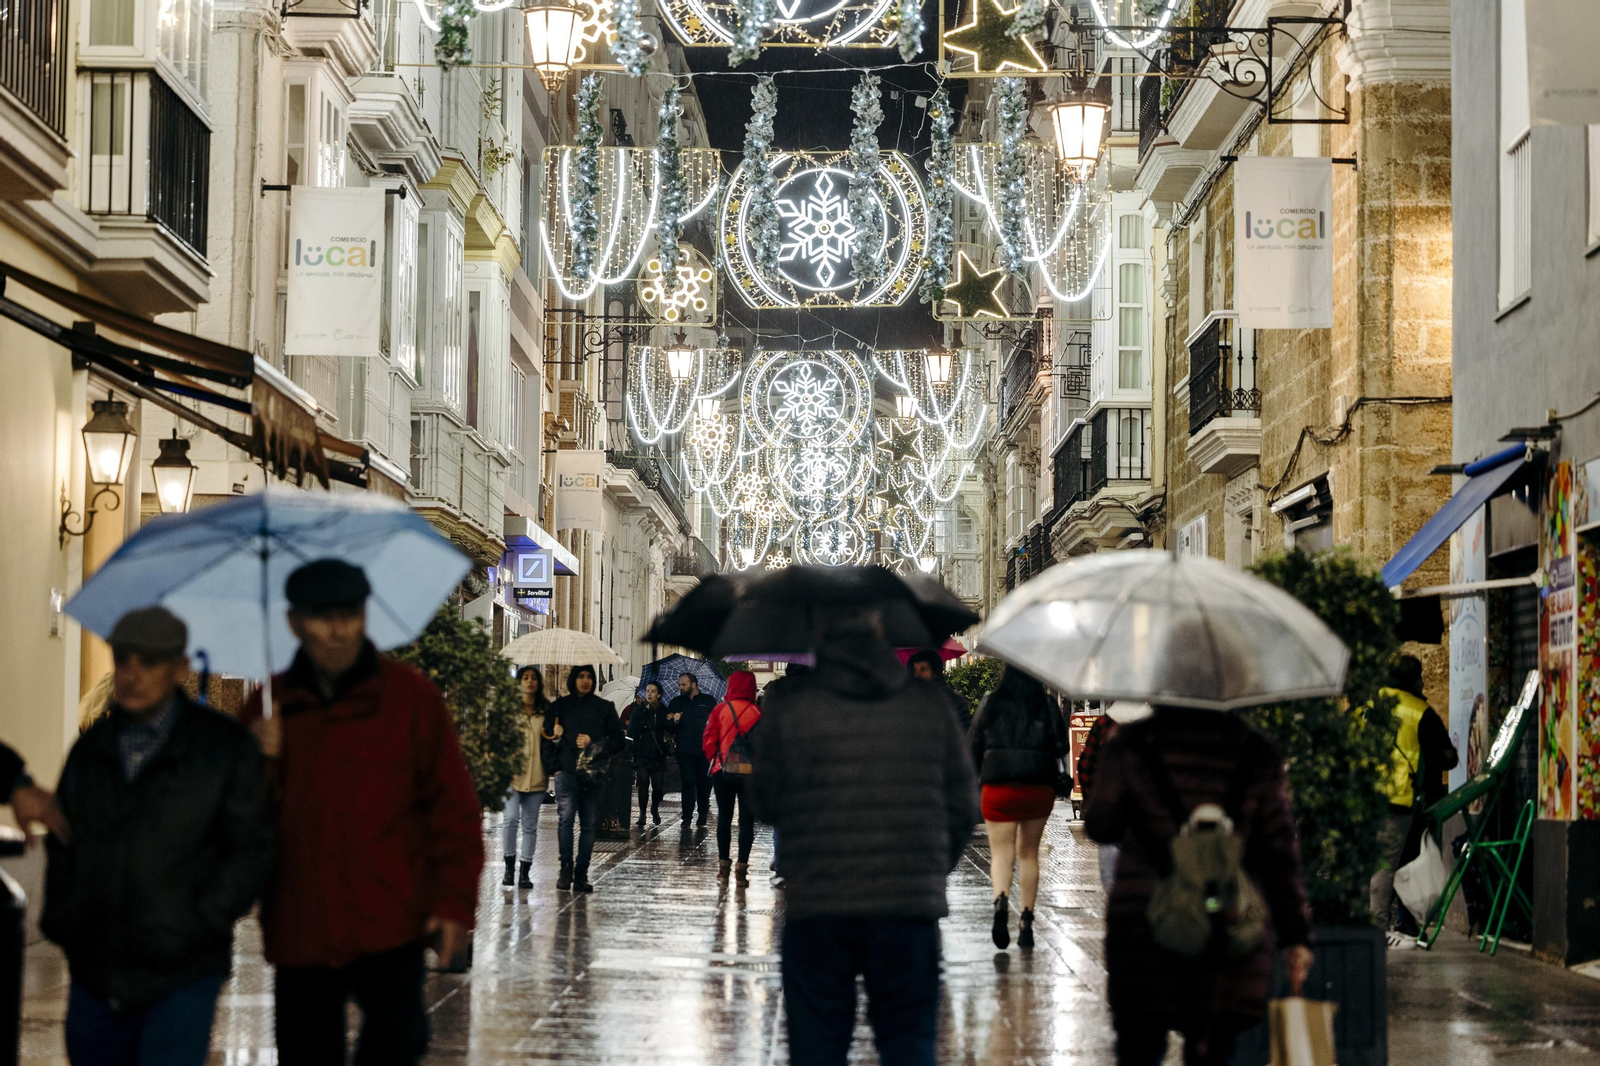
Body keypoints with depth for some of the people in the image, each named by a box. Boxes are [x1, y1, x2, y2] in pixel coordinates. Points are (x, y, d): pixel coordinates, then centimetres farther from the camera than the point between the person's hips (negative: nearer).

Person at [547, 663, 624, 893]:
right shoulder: (559, 706, 11)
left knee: (589, 824, 0)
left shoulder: (604, 707, 13)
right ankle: (566, 867, -12)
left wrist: (595, 747, -5)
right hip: (567, 771, -1)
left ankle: (581, 873, 4)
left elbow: (618, 741, 10)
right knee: (565, 818, -16)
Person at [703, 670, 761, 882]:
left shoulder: (720, 710, -4)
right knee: (747, 819, 2)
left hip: (724, 770, 1)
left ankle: (723, 865, 14)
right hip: (750, 772, -1)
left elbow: (708, 742, -3)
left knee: (724, 817, 12)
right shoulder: (758, 713, -5)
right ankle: (742, 865, -5)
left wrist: (713, 761, 12)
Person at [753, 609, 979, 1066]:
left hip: (816, 908, -1)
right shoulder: (928, 703, 4)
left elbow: (767, 804, 3)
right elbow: (964, 806, 7)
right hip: (910, 906, 1)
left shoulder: (787, 707, -2)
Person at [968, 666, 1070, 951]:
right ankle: (1026, 921, 12)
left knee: (1002, 853, -1)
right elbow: (1062, 747, -2)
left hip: (998, 788, -1)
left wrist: (979, 775, 18)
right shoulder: (1046, 705, -3)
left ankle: (1001, 900, -30)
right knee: (1029, 854, 14)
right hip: (1039, 788, 1)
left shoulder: (991, 703, -2)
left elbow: (972, 743, 2)